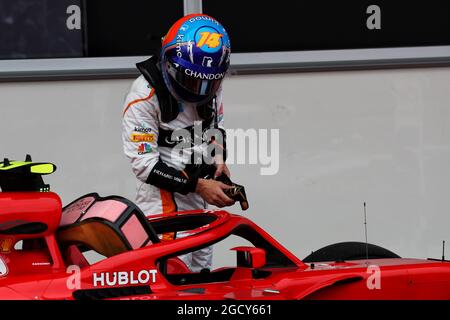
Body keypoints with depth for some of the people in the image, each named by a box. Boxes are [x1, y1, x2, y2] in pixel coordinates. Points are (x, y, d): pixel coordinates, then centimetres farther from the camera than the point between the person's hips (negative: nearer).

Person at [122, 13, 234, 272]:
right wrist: (198, 186, -22)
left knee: (202, 266, 15)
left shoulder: (211, 83, 1)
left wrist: (219, 158, 0)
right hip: (163, 194, -7)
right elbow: (144, 163, -19)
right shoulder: (145, 96, -20)